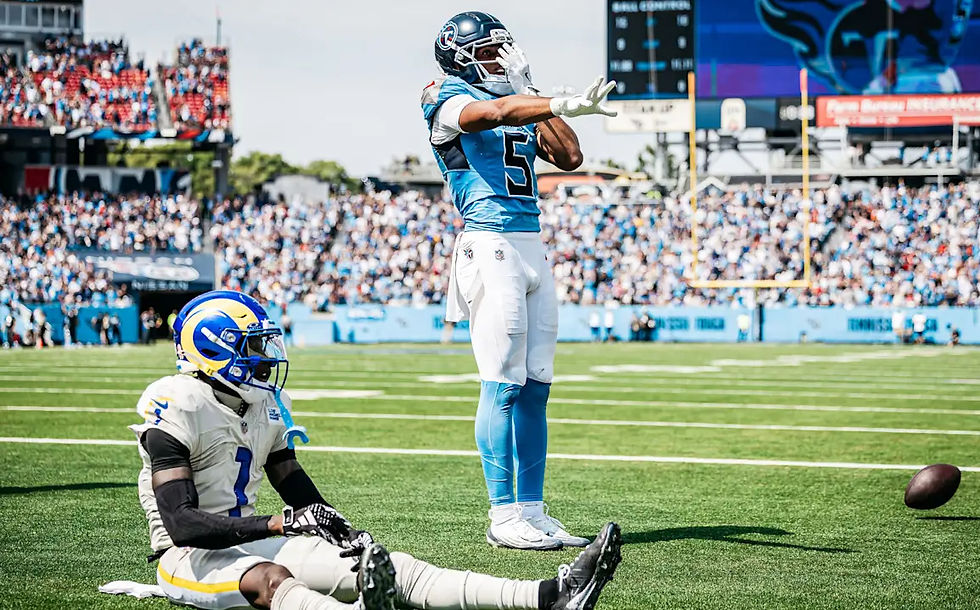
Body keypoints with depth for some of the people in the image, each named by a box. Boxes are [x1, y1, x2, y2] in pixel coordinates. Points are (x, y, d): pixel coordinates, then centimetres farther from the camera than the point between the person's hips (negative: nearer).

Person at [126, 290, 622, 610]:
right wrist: (276, 525, -33)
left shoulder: (266, 404, 10)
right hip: (190, 556, -7)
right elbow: (181, 523, -24)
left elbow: (295, 485, 18)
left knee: (391, 568, -12)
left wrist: (341, 529, -3)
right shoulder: (176, 410, -17)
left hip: (251, 541, 7)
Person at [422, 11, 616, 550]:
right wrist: (561, 106, -39)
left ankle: (532, 510, 11)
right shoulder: (450, 100, -1)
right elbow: (492, 112, -24)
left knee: (536, 384, 6)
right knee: (503, 384, -9)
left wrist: (529, 91, 13)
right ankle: (503, 516, -6)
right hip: (491, 244, -8)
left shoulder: (520, 107, 21)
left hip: (531, 245, 8)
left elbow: (569, 157, 15)